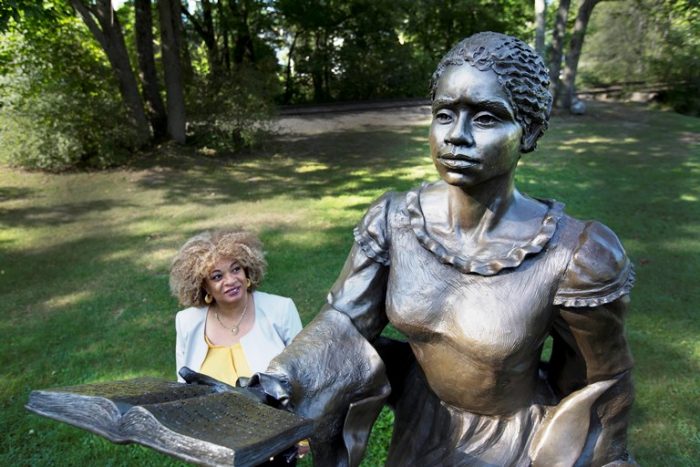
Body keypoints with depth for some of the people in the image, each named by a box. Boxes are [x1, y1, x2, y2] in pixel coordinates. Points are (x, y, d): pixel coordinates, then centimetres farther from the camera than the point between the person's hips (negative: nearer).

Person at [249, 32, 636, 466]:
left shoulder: (572, 257, -29)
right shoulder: (393, 220, -18)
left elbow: (602, 381, -13)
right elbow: (344, 319, -16)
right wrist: (272, 390, -31)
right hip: (420, 425, 4)